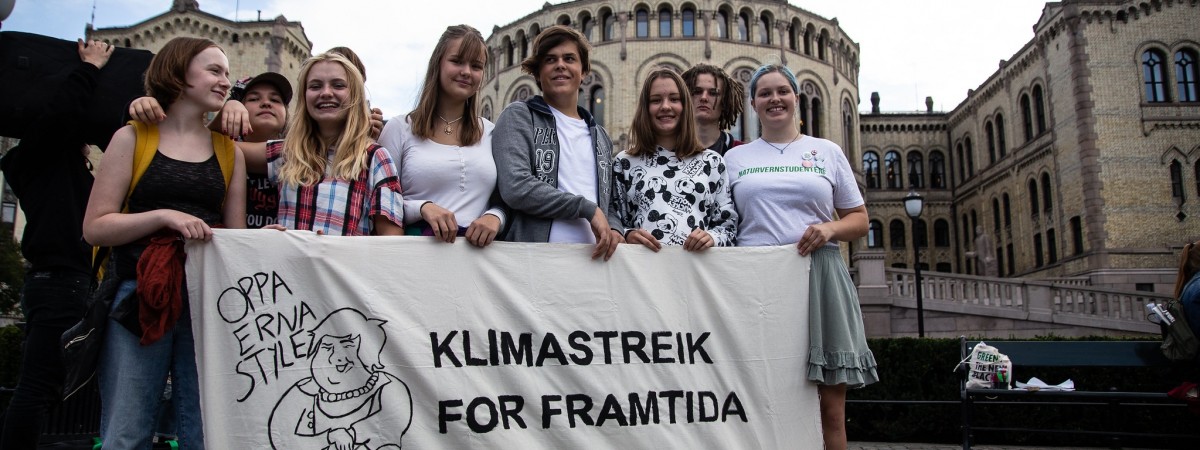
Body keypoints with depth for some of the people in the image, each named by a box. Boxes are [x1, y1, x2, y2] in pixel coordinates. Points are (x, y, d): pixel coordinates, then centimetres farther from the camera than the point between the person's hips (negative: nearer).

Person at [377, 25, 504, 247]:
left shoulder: (491, 133, 16)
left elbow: (506, 199, 18)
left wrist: (495, 217, -4)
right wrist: (422, 208, -12)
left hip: (478, 248, 4)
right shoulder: (399, 128, 7)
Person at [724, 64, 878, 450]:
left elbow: (859, 219, 13)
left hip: (819, 278, 0)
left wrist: (830, 229, -6)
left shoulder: (828, 151, 14)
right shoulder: (735, 158, 15)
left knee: (831, 407, -2)